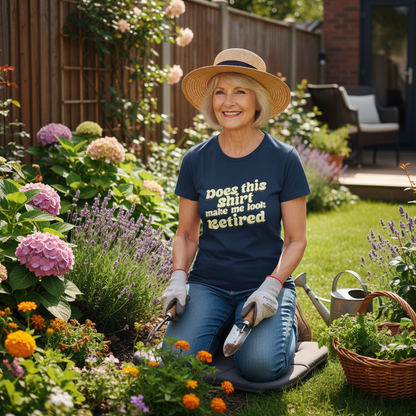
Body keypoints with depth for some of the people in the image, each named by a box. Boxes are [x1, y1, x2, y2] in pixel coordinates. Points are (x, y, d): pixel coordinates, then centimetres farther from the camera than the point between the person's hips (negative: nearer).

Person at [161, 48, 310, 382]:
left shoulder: (283, 159, -5)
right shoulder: (196, 160, 1)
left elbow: (296, 239, -1)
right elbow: (187, 233, 11)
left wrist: (272, 285, -17)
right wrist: (178, 277, -7)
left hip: (265, 283, -2)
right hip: (207, 283, 2)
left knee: (259, 365, -27)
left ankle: (284, 325, 9)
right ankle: (225, 327, 11)